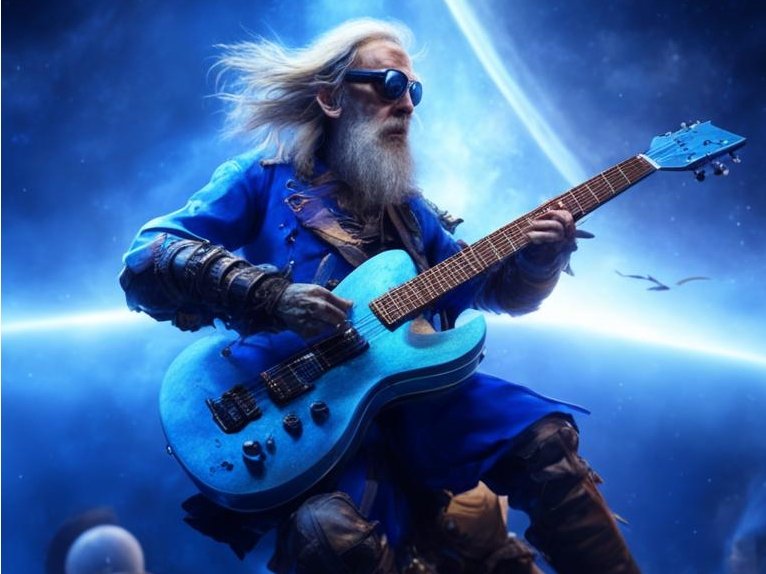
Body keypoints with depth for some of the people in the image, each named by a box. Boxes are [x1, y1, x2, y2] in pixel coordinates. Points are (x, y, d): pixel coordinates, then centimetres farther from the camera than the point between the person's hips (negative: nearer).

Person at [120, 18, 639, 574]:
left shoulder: (407, 206, 19)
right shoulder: (264, 179, 3)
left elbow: (490, 287, 20)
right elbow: (145, 262, -8)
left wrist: (539, 257, -3)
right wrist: (271, 296, -21)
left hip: (407, 391, 5)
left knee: (544, 436, -14)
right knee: (330, 528, -34)